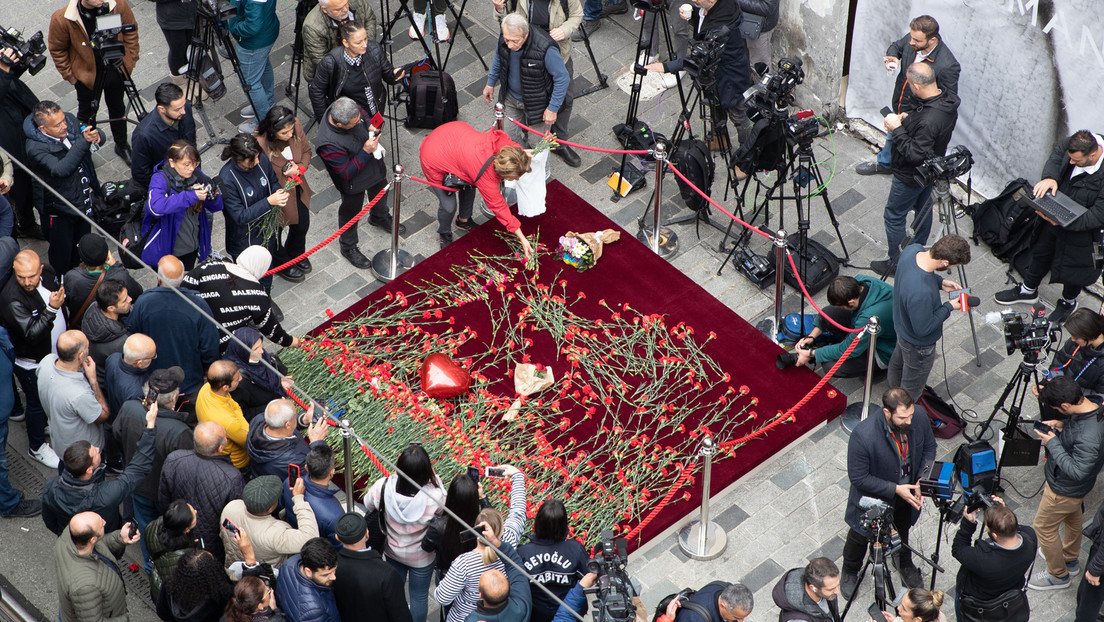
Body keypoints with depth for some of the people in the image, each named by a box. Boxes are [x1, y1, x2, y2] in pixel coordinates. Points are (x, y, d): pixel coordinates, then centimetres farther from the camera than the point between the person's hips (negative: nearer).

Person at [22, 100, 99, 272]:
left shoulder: (70, 120, -13)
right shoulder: (35, 148, -33)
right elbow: (60, 169, -46)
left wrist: (95, 134, -22)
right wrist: (84, 141, -50)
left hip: (85, 198, 6)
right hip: (60, 211, -6)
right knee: (62, 251, 15)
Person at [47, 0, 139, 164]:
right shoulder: (61, 19, -29)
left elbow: (131, 32, -5)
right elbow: (57, 49, -11)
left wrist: (129, 62, -2)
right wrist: (69, 76, -5)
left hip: (115, 69, 2)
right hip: (87, 73, -2)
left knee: (118, 108, 24)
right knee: (87, 113, 19)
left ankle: (122, 145, 47)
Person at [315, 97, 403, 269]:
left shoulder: (347, 108, -26)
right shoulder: (328, 144, -45)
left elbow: (364, 113, 1)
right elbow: (347, 173, -33)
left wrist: (370, 126, -16)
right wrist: (366, 151, -37)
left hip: (374, 163, 7)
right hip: (354, 181, -7)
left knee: (380, 191, 33)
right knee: (351, 211, 19)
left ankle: (380, 218, 66)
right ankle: (349, 248, 46)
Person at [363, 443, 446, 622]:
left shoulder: (382, 487, -33)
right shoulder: (434, 495, -39)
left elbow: (368, 504, -9)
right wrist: (434, 478, -13)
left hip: (392, 551, 3)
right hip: (421, 557, -3)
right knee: (419, 596, 25)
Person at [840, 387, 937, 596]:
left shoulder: (919, 416, -27)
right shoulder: (863, 436, -42)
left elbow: (929, 446, -6)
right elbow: (858, 478, -29)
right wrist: (895, 490, -32)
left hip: (907, 494, 4)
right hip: (874, 498, -4)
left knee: (903, 530, 34)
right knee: (861, 537, 25)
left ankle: (905, 564, 65)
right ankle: (849, 572, 56)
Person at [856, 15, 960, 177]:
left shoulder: (947, 66, -38)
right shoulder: (911, 39, -20)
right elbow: (896, 46, 6)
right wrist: (892, 57, -19)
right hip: (897, 105, 7)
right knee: (891, 137, 33)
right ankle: (884, 164, 62)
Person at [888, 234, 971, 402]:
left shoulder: (912, 249, -24)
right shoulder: (921, 293, -47)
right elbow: (923, 329, -30)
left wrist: (940, 282, -9)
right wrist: (948, 307, -21)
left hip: (901, 324, 9)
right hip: (919, 344, -9)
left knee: (899, 360, 38)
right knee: (912, 387, 22)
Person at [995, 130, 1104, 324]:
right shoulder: (1076, 144, -23)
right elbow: (1056, 155, -3)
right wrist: (1050, 177, -25)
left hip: (1080, 229, -6)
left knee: (1072, 268, 20)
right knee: (1041, 251, 28)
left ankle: (1068, 302, 53)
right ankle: (1028, 290, 56)